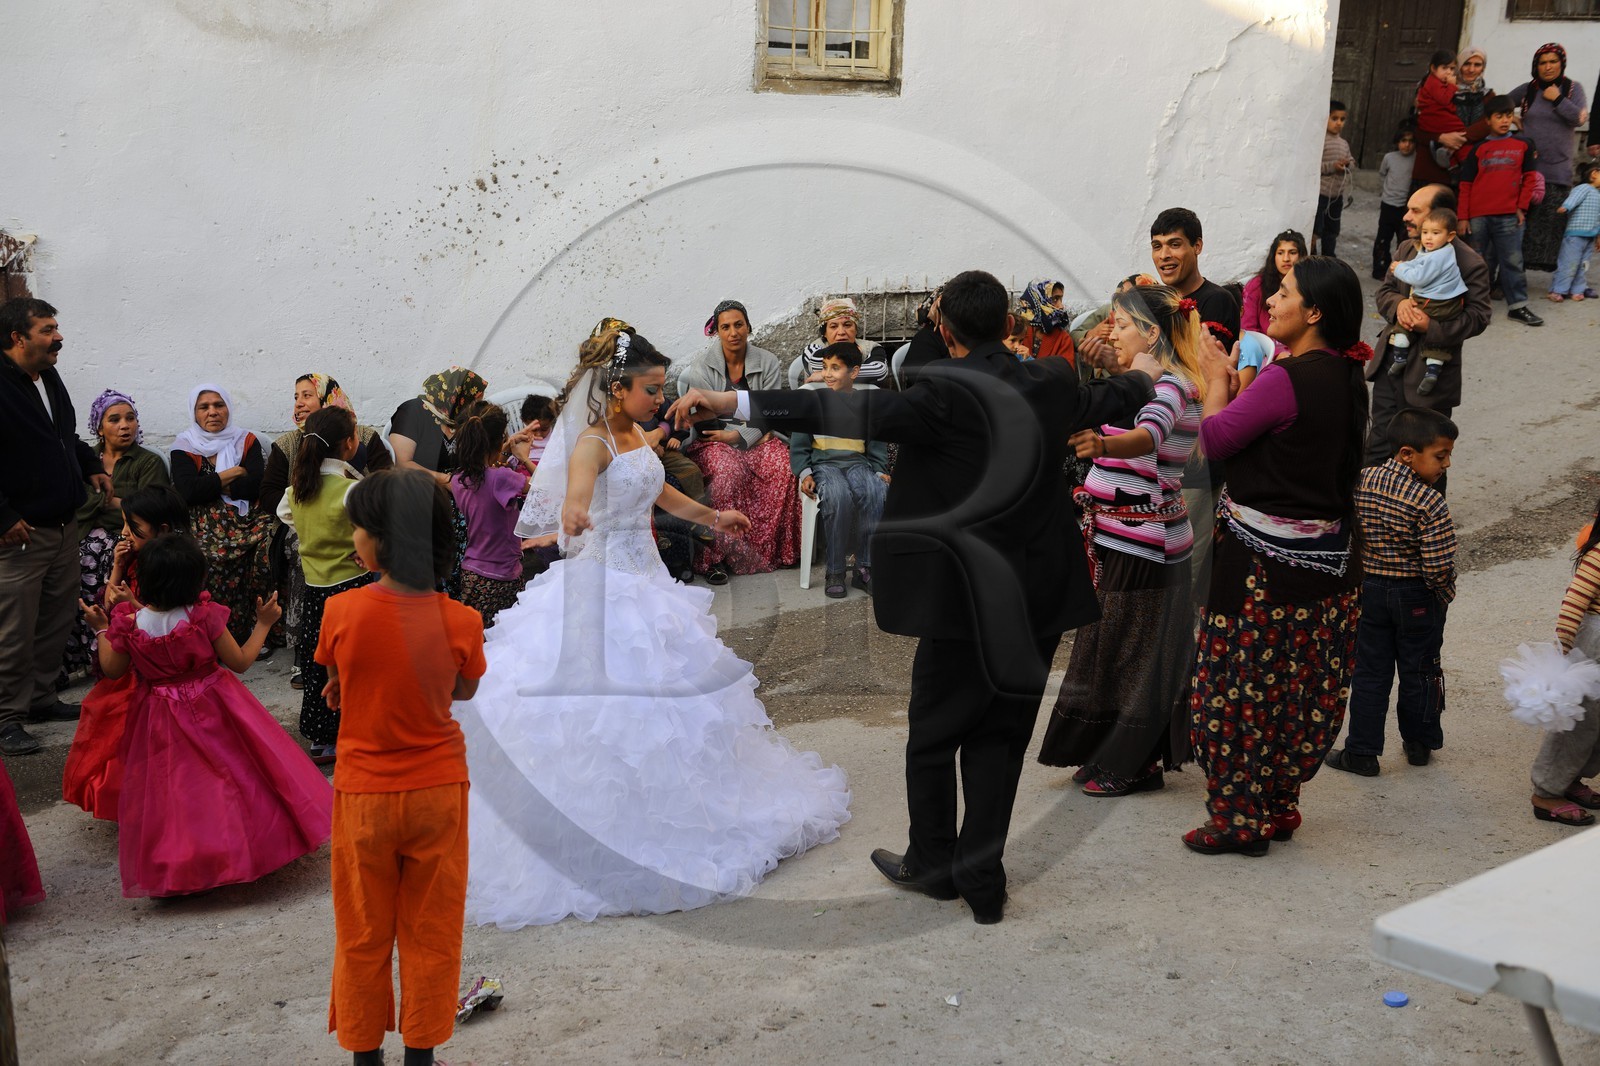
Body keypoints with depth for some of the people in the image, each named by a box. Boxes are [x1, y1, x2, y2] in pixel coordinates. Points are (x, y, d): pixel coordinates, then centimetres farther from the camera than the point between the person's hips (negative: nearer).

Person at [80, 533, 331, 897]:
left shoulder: (127, 623, -17)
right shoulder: (204, 616, -21)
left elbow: (112, 670, -1)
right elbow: (240, 662, -12)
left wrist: (103, 631, 13)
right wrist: (263, 624, 0)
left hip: (161, 721, 1)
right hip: (214, 710, -1)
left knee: (171, 789, 14)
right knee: (231, 773, 17)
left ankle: (173, 866, 23)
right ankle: (250, 841, 27)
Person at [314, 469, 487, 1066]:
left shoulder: (342, 612, -17)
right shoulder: (460, 621, -14)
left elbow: (334, 683, 2)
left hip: (364, 793, 0)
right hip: (438, 791, 1)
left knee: (363, 936, 16)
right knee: (431, 934, 14)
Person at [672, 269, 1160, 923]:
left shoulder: (944, 393, -16)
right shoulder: (1053, 386, 2)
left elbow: (857, 412, -28)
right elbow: (1107, 401, 23)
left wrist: (734, 402, -32)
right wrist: (1142, 375, 48)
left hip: (966, 596, -5)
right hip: (1039, 599, 5)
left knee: (934, 734, 13)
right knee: (999, 737, 14)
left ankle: (932, 863, 27)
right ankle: (981, 878, 16)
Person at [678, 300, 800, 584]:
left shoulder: (767, 362, 4)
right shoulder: (701, 365, -1)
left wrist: (737, 435, -14)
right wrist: (757, 430, -9)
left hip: (756, 438, 3)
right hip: (713, 441, -2)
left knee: (783, 464, -29)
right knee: (729, 469, -36)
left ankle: (774, 548, -19)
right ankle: (718, 556, -31)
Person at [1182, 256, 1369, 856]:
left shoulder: (1288, 379, -21)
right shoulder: (1345, 377, 7)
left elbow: (1215, 436, -14)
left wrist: (1217, 379, 2)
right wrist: (1237, 382, 11)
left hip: (1265, 560, -9)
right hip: (1326, 555, 9)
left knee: (1242, 683, 3)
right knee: (1298, 688, 16)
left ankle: (1239, 818, 12)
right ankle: (1278, 807, 29)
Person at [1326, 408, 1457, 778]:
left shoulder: (1360, 482, -9)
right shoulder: (1430, 504, -23)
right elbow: (1439, 569, -23)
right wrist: (1444, 595, -3)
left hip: (1369, 591, 3)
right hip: (1417, 598, -3)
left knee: (1370, 672, 12)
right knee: (1419, 671, 16)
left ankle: (1362, 751, 15)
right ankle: (1419, 744, 31)